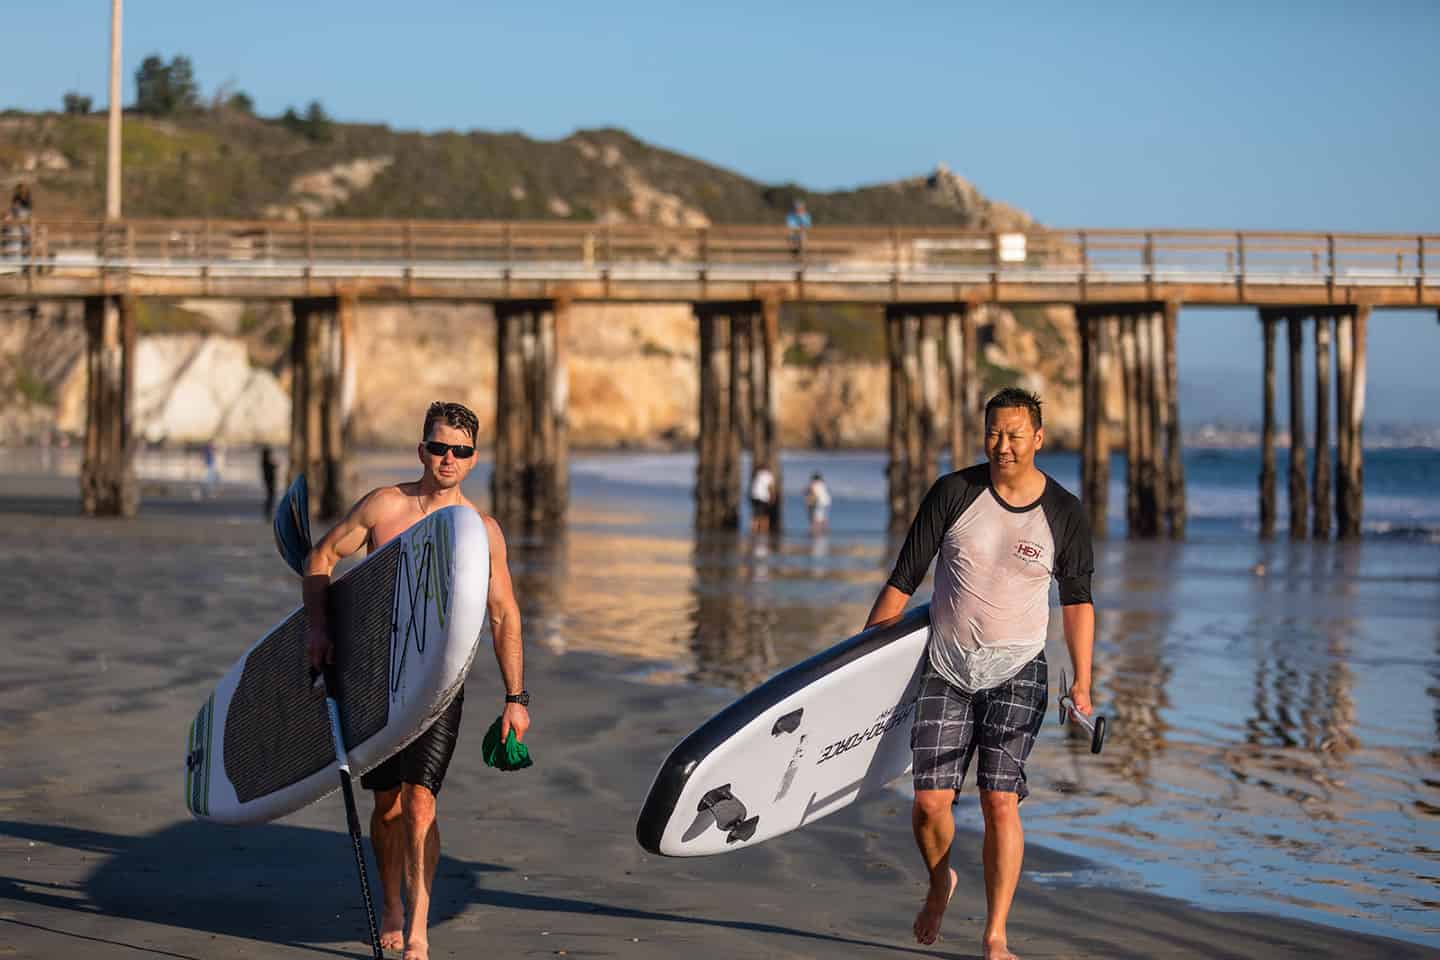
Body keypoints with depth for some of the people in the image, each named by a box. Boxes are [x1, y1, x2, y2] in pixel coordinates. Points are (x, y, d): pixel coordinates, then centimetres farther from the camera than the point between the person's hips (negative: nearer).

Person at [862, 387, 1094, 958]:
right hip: (946, 671, 1)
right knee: (929, 802, -5)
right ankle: (940, 881, 29)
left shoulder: (1064, 514, -1)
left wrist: (1082, 684, 3)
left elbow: (1077, 600, 10)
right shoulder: (954, 493, -4)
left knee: (1000, 801, -13)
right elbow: (904, 579, 1)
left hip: (1017, 672, -1)